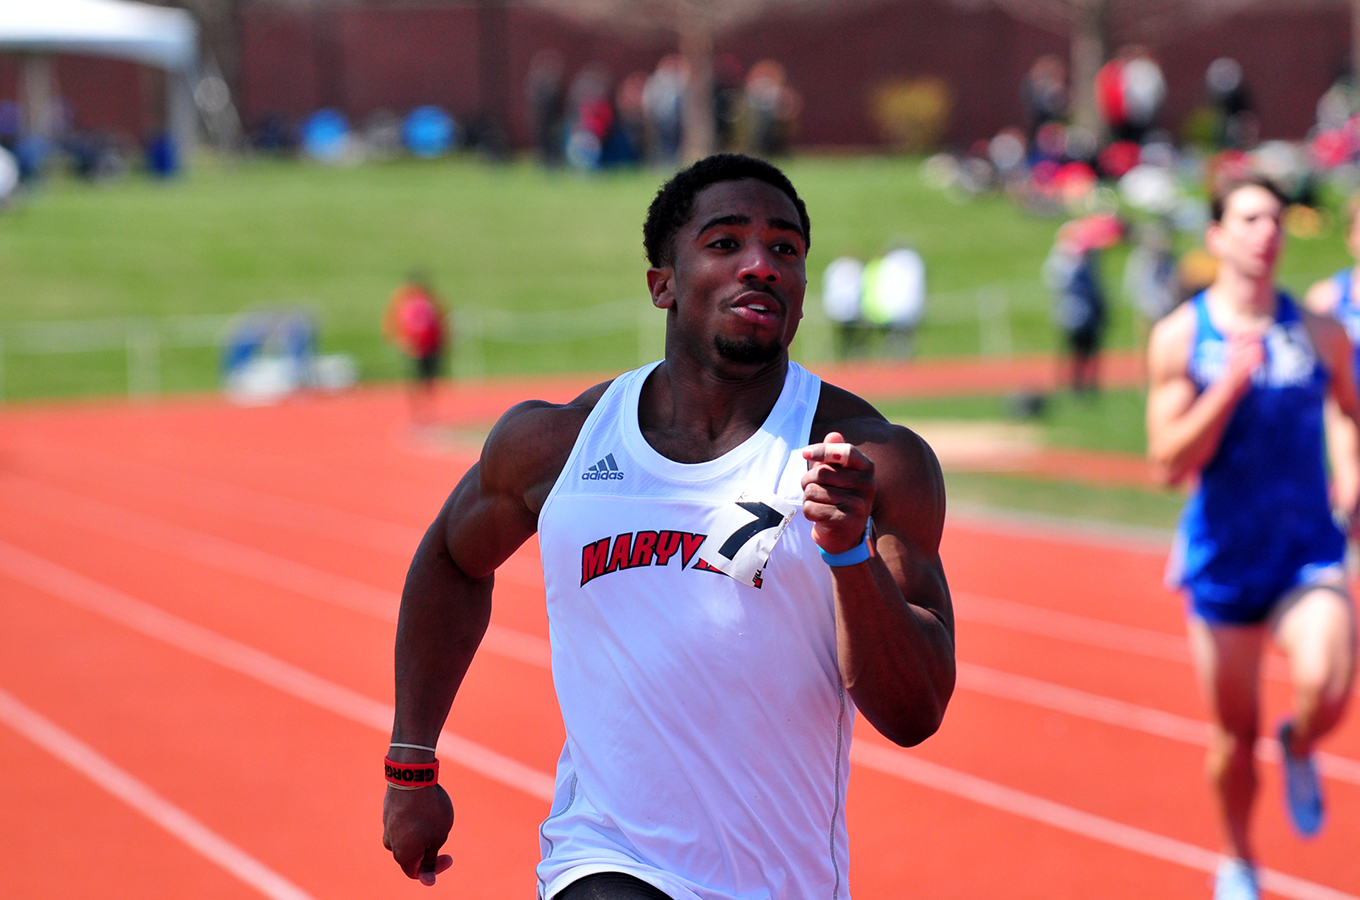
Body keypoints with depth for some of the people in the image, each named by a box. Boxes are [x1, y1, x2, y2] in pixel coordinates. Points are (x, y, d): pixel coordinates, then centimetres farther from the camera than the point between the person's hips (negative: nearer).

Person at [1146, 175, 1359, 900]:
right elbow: (1170, 463, -11)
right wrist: (1234, 380, -20)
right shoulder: (1178, 338, -5)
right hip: (1222, 559, 0)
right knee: (1234, 730, 9)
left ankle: (1298, 750, 12)